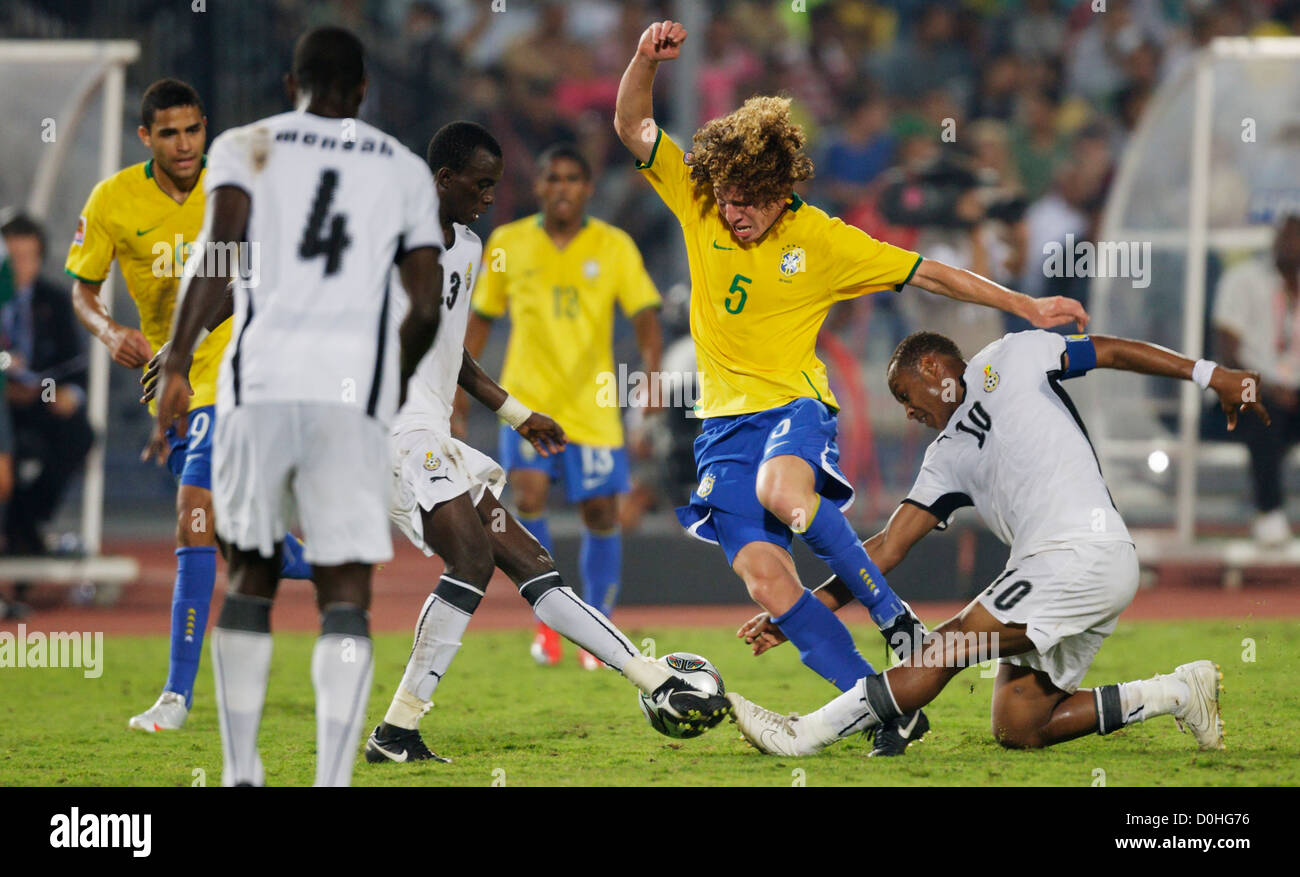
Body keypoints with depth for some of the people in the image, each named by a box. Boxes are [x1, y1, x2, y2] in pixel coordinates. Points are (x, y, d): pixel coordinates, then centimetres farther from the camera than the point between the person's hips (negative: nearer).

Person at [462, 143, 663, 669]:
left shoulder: (614, 247, 0)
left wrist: (651, 368, -23)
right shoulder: (508, 244, 4)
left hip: (593, 407, 0)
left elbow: (644, 315, -5)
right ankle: (547, 619, -5)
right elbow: (482, 317, 15)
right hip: (528, 398, 0)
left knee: (601, 516, 3)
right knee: (529, 496, -20)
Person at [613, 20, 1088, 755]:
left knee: (780, 491, -39)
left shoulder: (822, 241, -5)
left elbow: (929, 274, 1)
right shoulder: (698, 205, 2)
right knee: (763, 573, -15)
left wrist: (1026, 307, 1)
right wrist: (648, 60, -19)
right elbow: (632, 126, 0)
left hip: (796, 404, -3)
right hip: (725, 419, 3)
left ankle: (895, 616, -21)